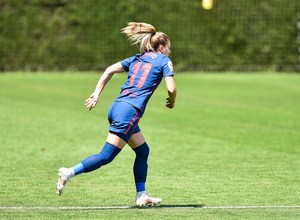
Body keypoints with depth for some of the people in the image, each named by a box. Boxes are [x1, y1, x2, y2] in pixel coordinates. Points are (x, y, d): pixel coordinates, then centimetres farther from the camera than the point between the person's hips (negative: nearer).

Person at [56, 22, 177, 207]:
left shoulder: (137, 59, 22)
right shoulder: (164, 61, 4)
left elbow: (110, 70, 16)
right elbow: (171, 88, -8)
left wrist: (96, 94, 14)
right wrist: (171, 102, 14)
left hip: (117, 107, 8)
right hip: (130, 111, -8)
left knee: (143, 151, 17)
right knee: (107, 156, -8)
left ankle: (142, 196, 16)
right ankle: (70, 173, -17)